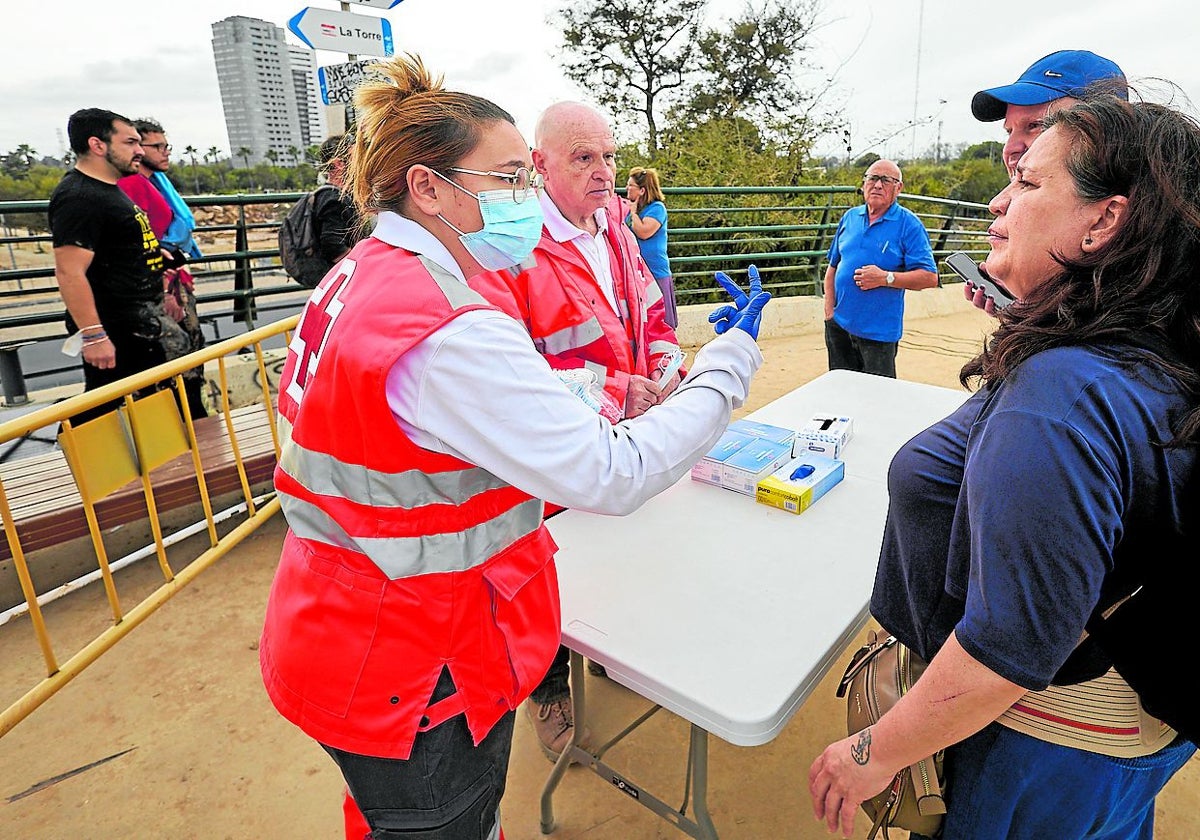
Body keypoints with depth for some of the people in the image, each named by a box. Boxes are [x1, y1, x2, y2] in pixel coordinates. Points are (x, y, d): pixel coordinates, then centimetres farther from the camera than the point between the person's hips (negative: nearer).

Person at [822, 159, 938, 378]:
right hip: (838, 325, 5)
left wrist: (885, 278, -20)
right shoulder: (850, 217, 9)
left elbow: (930, 277, -10)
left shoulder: (908, 224, -5)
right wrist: (829, 311, 2)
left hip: (879, 330, -5)